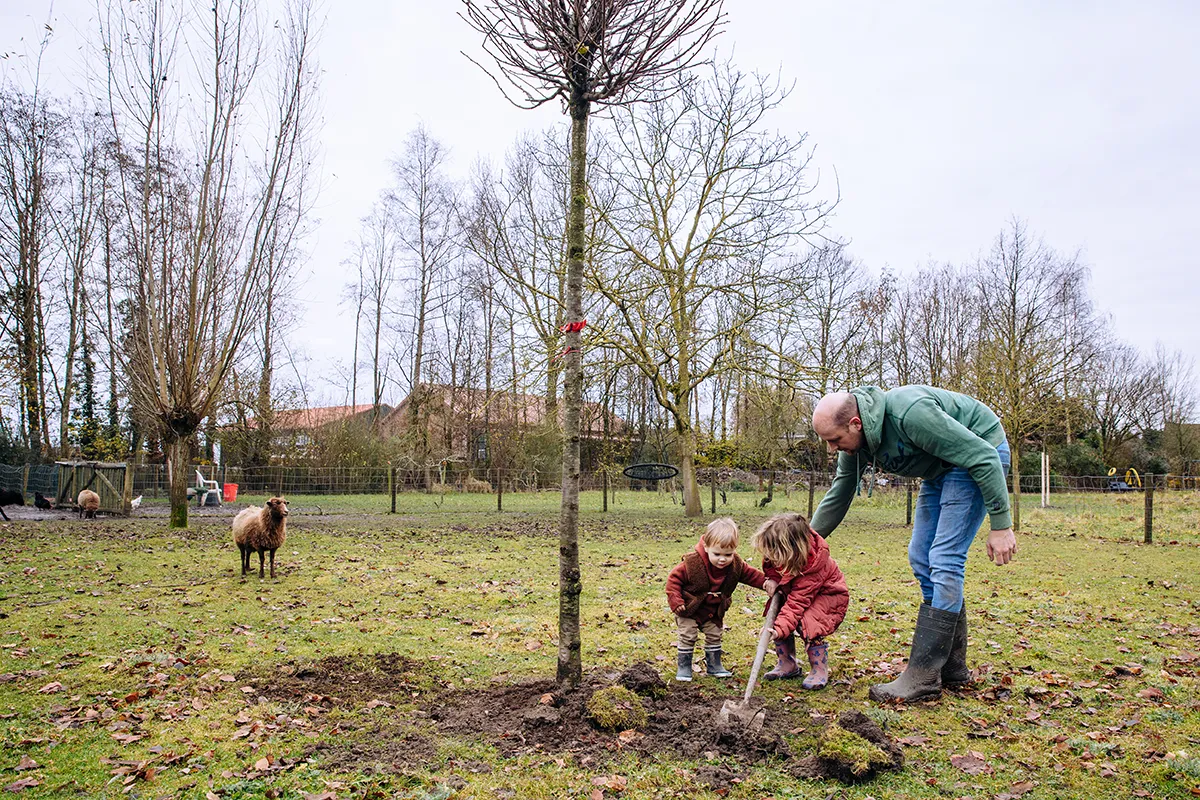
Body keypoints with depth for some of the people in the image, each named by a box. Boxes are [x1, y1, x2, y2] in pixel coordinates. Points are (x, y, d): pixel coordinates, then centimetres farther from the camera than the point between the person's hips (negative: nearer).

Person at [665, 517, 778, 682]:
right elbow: (674, 578, -19)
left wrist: (766, 582, -15)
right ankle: (683, 667, 11)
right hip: (689, 609, -4)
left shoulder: (736, 565, -16)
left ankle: (714, 666, 30)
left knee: (714, 636, 14)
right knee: (687, 637, -3)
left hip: (714, 611, 5)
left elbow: (751, 574, 1)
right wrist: (675, 600, -24)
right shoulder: (692, 562, -29)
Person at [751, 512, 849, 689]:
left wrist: (780, 629, -50)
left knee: (808, 622, -30)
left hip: (828, 594, -7)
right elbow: (772, 568, 4)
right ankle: (788, 666, 6)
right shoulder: (777, 555, -21)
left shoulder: (811, 566, -40)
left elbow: (798, 602, -42)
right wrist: (773, 581, -16)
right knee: (776, 617, -11)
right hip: (797, 590, 8)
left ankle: (819, 671, -9)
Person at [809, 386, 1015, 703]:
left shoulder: (909, 413, -35)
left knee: (944, 560, -15)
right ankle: (952, 666, 16)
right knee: (922, 558, 6)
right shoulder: (854, 442, -9)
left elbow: (983, 457, -29)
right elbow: (837, 498, 5)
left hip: (979, 456, -9)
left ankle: (923, 677, -12)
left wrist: (1001, 525, -26)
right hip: (941, 468, 9)